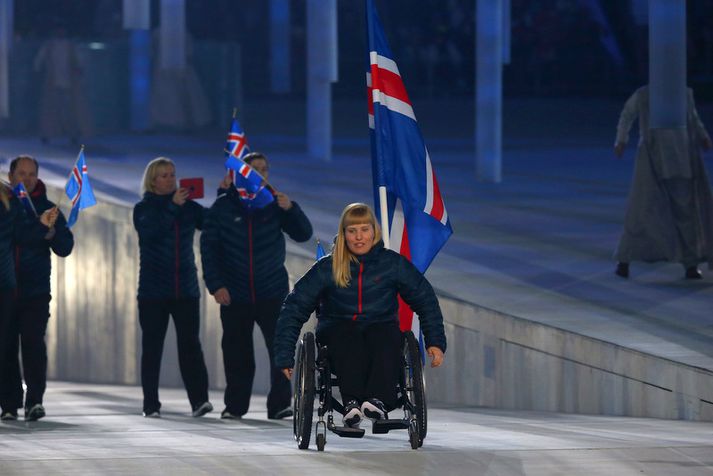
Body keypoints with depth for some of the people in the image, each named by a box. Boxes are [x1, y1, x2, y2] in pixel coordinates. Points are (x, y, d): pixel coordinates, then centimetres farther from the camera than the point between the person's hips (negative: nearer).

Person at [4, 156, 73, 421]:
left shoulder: (47, 208, 7)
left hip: (35, 292, -1)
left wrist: (52, 234, -16)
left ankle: (34, 400, -17)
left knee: (33, 342, -13)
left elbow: (65, 249, 5)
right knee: (7, 346, 3)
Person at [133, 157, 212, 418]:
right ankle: (151, 405, 4)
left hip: (186, 289, 2)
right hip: (153, 291, -2)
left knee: (190, 344, -8)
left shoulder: (188, 207, 9)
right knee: (152, 347, 0)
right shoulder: (144, 208, 1)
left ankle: (199, 400, -16)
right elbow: (150, 231, -18)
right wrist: (173, 206, -24)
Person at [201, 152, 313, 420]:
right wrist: (215, 284, -9)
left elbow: (303, 234, -2)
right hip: (235, 294, 0)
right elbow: (208, 247, 0)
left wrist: (290, 209, -20)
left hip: (272, 291, 0)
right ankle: (235, 405, 15)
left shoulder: (274, 204, 3)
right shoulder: (223, 207, 1)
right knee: (237, 353, 5)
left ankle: (279, 405, -6)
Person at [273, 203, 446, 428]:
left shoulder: (393, 263, 4)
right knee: (347, 338, -37)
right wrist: (284, 357, -3)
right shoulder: (327, 268, 1)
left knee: (385, 334, -36)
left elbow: (426, 300, 13)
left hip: (380, 327, 1)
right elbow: (294, 308, 2)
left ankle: (378, 401, -55)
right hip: (337, 331, 0)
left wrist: (435, 342, 5)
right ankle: (352, 404, -55)